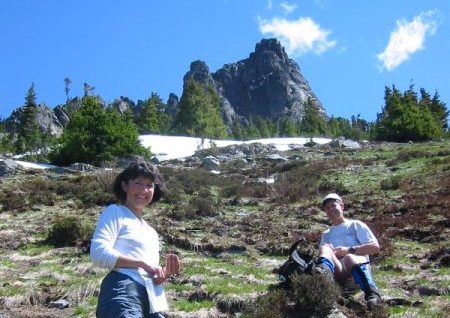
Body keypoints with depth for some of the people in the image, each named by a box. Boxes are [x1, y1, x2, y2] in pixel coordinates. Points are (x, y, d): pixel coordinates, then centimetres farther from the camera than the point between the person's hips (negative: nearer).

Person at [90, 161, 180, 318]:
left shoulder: (151, 232, 31)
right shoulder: (115, 212, 10)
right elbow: (99, 253, -7)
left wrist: (166, 273, 9)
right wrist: (142, 263, -7)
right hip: (124, 291, -8)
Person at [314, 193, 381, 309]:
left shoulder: (355, 225, 20)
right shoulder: (326, 234, 32)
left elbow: (375, 247, 7)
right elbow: (322, 256, 21)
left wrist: (349, 250, -4)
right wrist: (332, 253, -2)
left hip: (357, 263, -2)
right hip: (338, 271, 2)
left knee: (349, 257, -37)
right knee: (325, 248, -25)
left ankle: (371, 293, -61)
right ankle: (323, 271, -60)